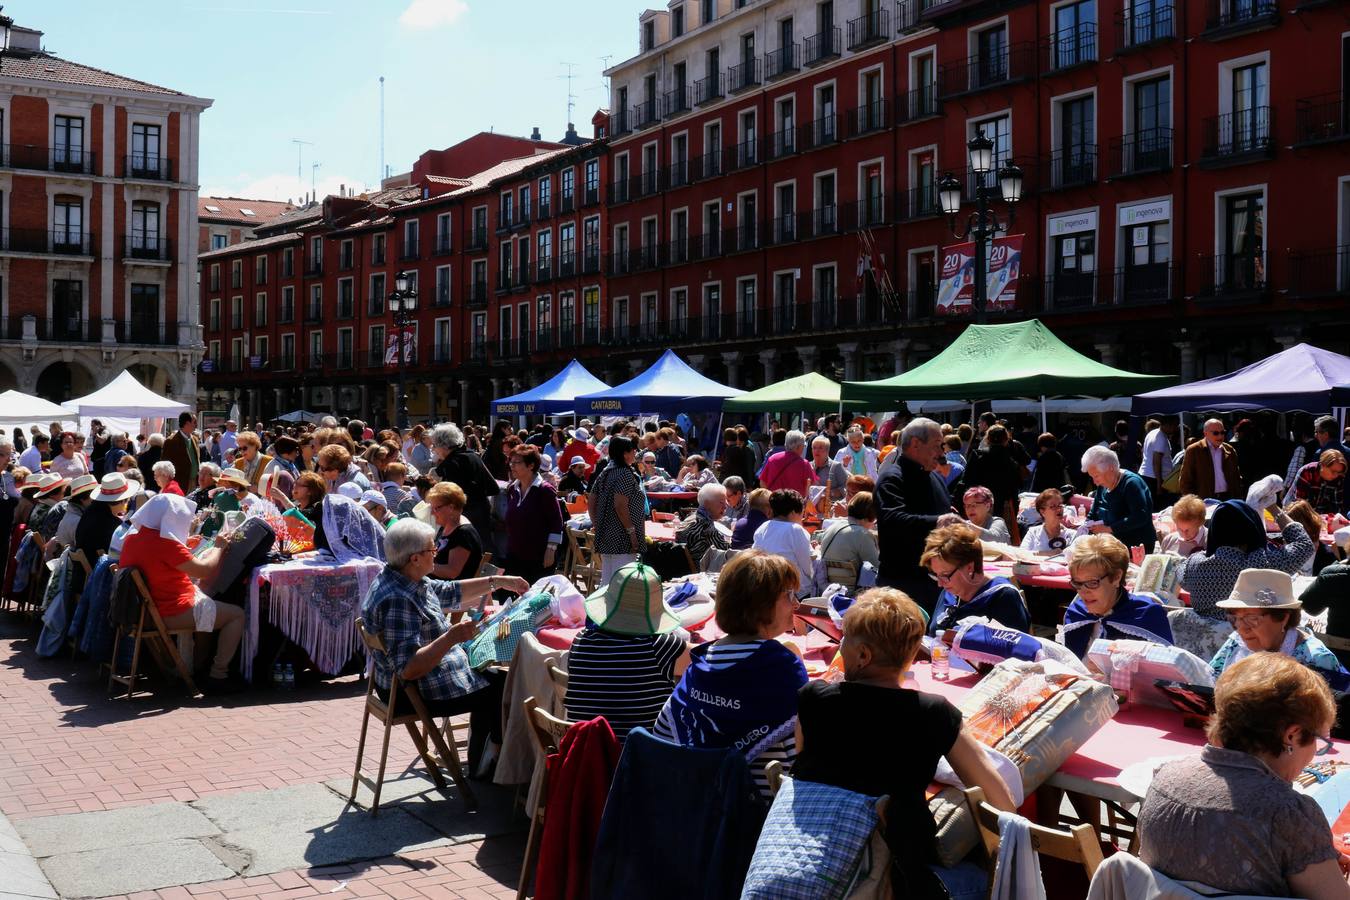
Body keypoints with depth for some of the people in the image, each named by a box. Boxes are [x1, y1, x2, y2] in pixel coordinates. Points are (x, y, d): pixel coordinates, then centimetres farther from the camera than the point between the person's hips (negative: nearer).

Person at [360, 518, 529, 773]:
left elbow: (450, 592, 17)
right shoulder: (397, 600, -31)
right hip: (412, 694, -10)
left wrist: (499, 582, 17)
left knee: (492, 677, 22)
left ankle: (480, 764, 33)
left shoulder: (408, 580, 0)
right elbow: (409, 669, -34)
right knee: (500, 690, 3)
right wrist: (452, 637, -37)